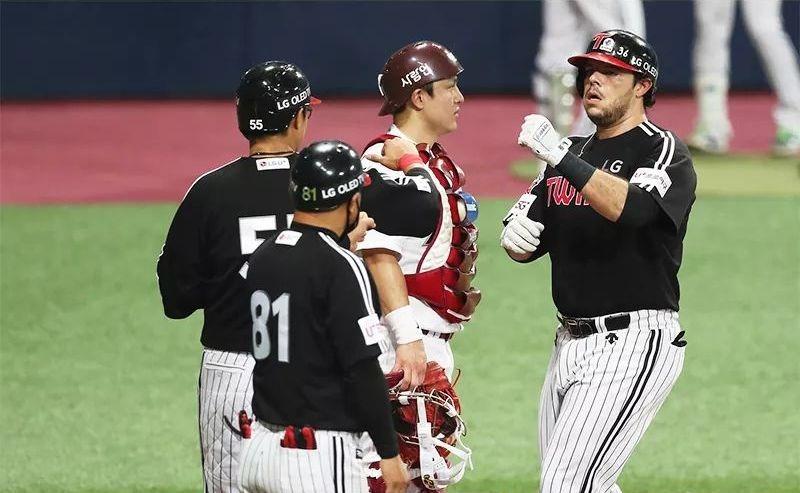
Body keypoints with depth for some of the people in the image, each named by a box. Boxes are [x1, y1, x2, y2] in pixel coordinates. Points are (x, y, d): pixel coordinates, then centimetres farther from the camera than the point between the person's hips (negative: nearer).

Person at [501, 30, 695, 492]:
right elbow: (523, 245, 17)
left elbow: (631, 208, -28)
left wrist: (560, 157, -34)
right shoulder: (573, 153, 17)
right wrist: (518, 235, -7)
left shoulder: (664, 151, -7)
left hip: (634, 343, -9)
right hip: (571, 344, 9)